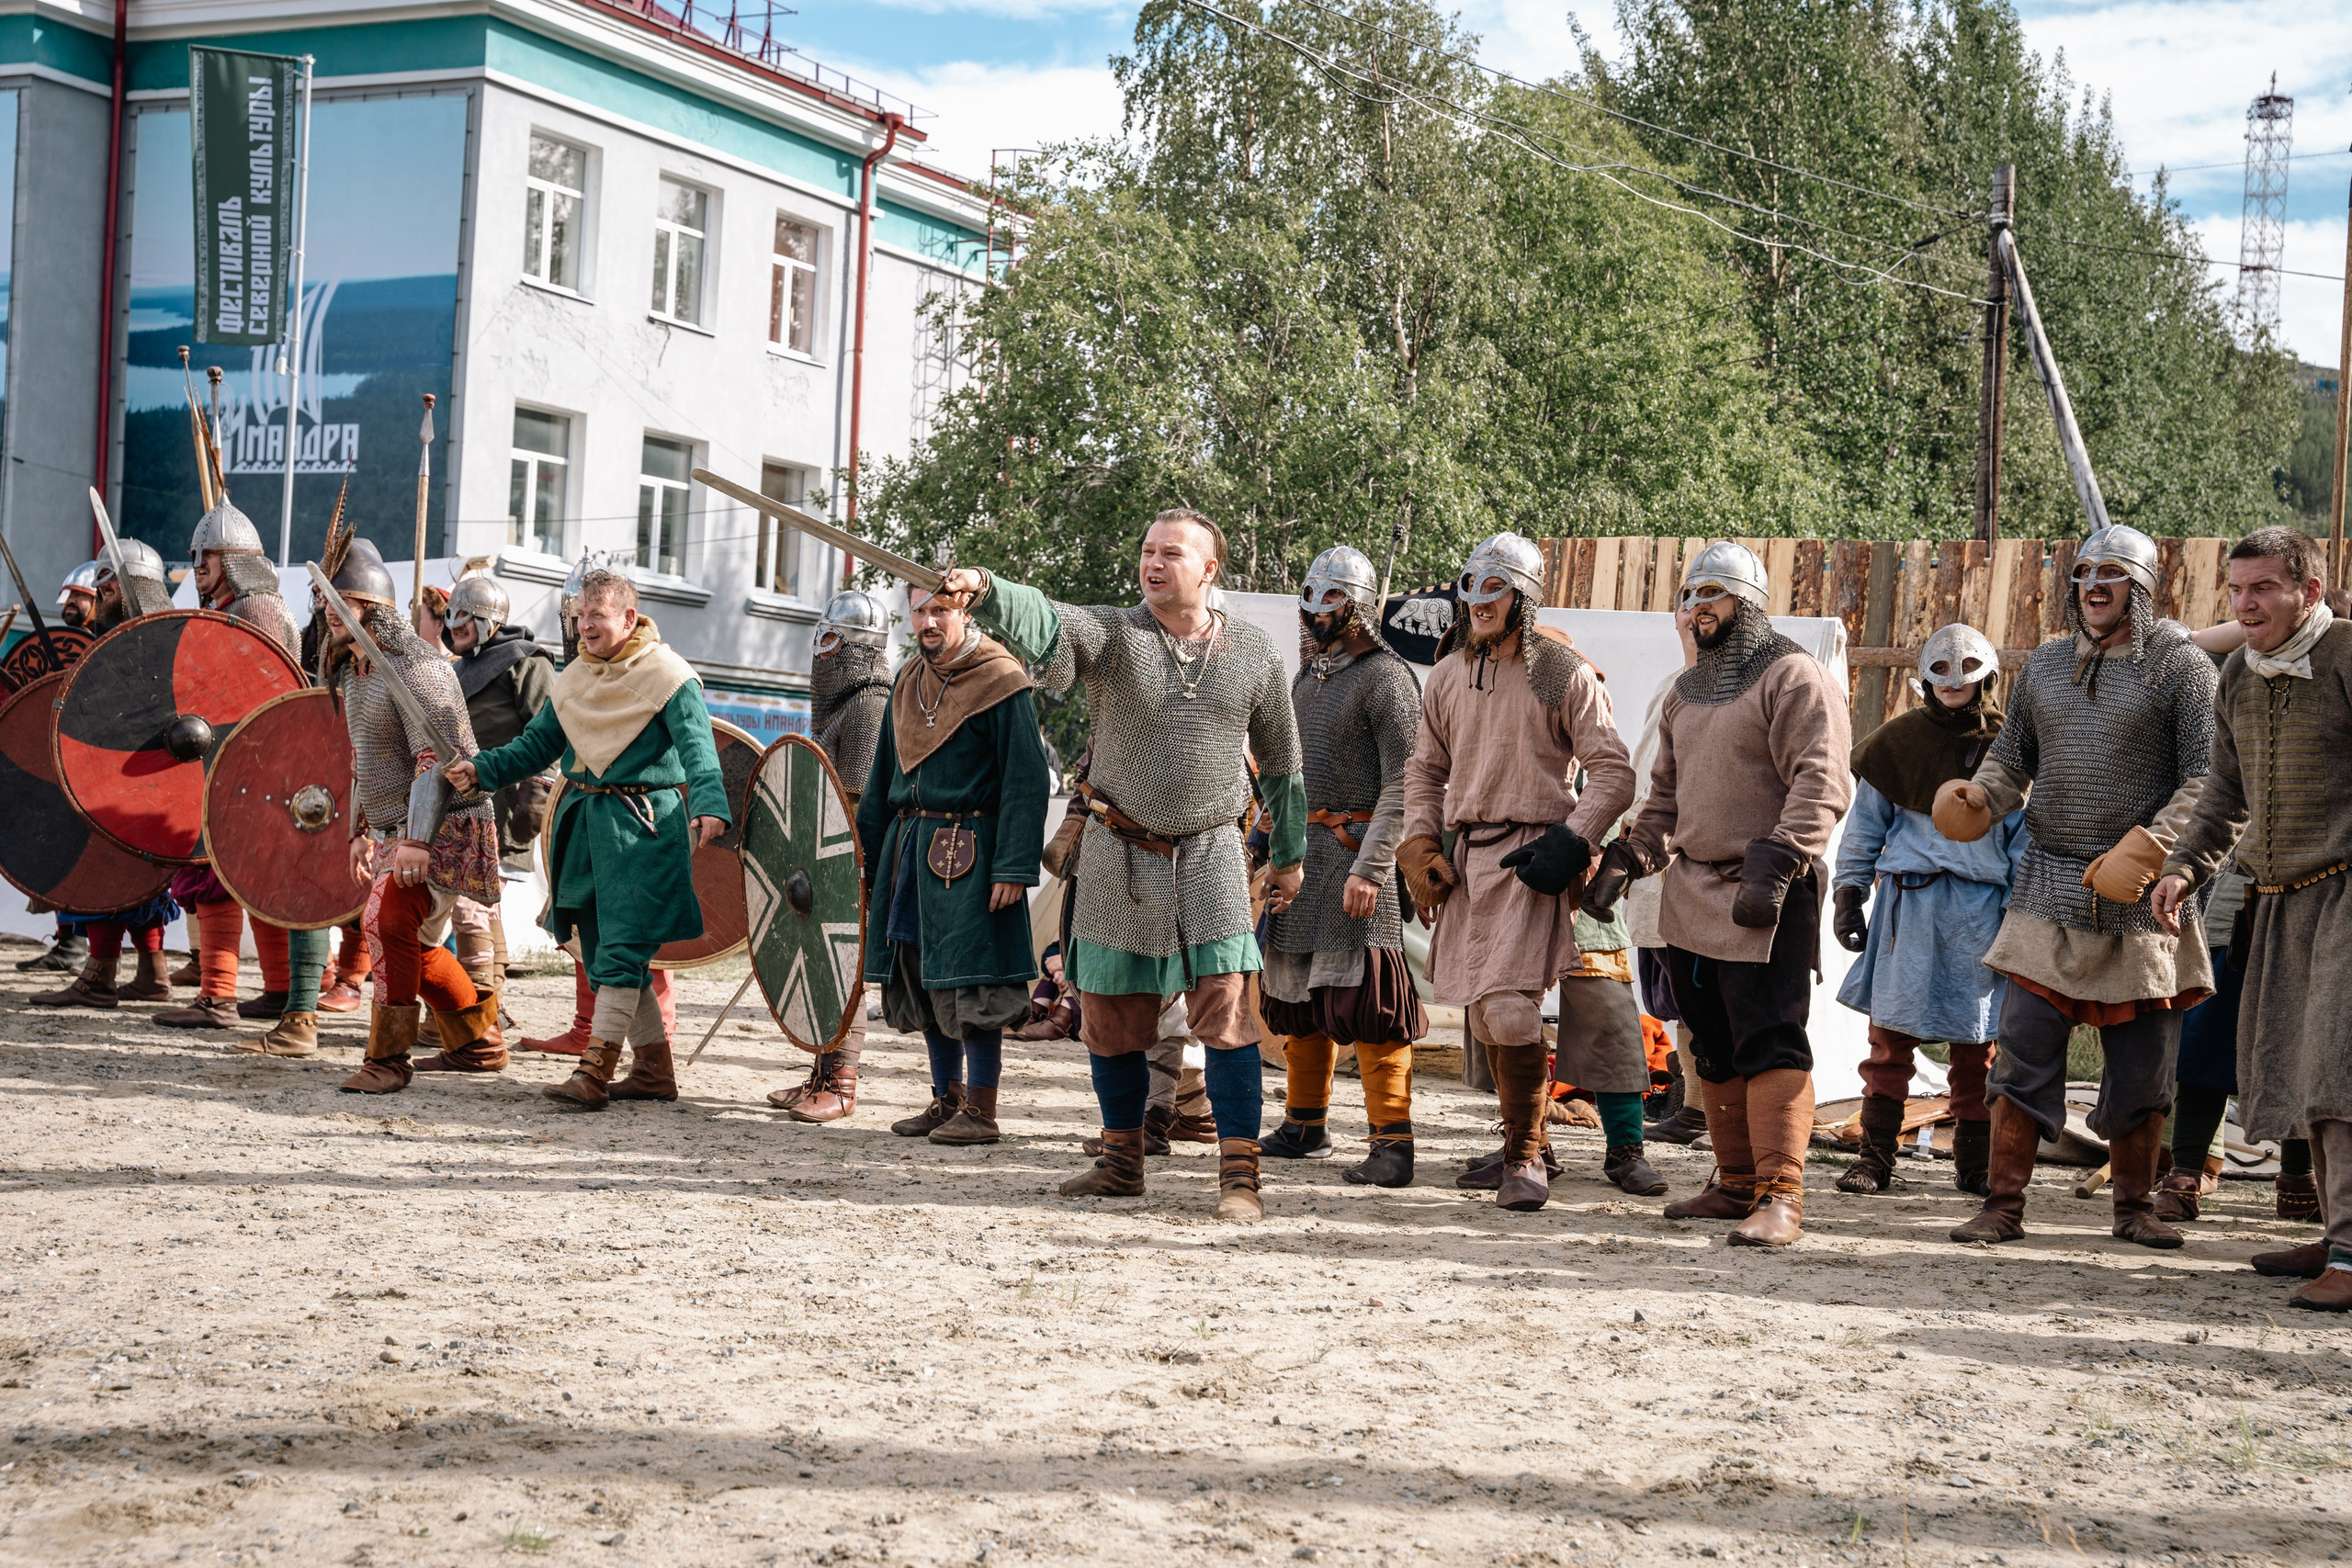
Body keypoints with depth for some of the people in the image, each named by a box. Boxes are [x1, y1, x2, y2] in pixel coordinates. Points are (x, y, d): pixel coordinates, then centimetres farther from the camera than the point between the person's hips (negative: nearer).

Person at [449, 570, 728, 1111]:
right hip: (584, 821, 8)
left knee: (620, 951, -11)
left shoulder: (667, 675, -8)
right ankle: (655, 1069, 21)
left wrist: (709, 805, -37)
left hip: (641, 826, -8)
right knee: (602, 951, 11)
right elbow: (537, 744, 18)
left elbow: (698, 750, -19)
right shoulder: (575, 676, 14)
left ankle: (593, 1073, -11)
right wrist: (481, 770, 3)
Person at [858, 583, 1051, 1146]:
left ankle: (980, 1110, 0)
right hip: (909, 847, 7)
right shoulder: (908, 682, 14)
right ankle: (947, 1098, 20)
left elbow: (1026, 781, -12)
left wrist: (1014, 867, -19)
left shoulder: (1002, 683, -8)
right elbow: (883, 776, 20)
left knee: (969, 982, -7)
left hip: (969, 852, -7)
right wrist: (869, 859, 15)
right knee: (921, 981, 10)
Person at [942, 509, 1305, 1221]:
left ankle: (1240, 1175, -5)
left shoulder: (1253, 653, 2)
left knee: (1225, 1009, -10)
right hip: (1118, 854, 1)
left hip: (1209, 853, -1)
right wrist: (983, 590, -46)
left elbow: (1281, 760, 13)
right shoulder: (1110, 634, -4)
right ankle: (1121, 1161, 25)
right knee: (1112, 1013, 8)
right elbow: (1041, 622, -25)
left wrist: (1289, 854, 17)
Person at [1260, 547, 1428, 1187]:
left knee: (1361, 996, -11)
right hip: (1300, 851, 8)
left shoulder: (1387, 677, -9)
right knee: (1298, 993, 13)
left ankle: (1392, 1144, -9)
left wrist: (1370, 869, -23)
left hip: (1355, 849, -8)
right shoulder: (1306, 678, 17)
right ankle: (1304, 1126, 25)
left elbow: (1403, 784, -15)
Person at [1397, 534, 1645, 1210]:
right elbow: (1425, 767, 21)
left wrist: (1572, 842, -16)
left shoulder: (1564, 673, -5)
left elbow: (1613, 771, -4)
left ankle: (1524, 1156, -4)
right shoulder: (1447, 677, 12)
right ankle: (1528, 1146, 25)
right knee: (1485, 1013, 10)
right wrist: (1421, 846, 8)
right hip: (1469, 857, 6)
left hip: (1535, 857, -6)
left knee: (1510, 1004, -17)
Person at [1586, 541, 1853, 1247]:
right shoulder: (1684, 693, 20)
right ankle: (1737, 1183, 21)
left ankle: (1780, 1196, -13)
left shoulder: (1792, 677, -6)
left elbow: (1821, 783, -16)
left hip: (1767, 898, -8)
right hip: (1690, 894, 8)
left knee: (1770, 1045, -13)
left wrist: (1776, 864, -26)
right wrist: (1628, 858, 13)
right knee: (1714, 1050, 12)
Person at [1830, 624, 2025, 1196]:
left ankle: (1974, 1160, 15)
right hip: (1908, 897, 0)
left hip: (1981, 905, 0)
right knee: (1892, 1028, -2)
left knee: (1976, 1039, 5)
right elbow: (1865, 825, 13)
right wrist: (1848, 896, 7)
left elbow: (2026, 837, 10)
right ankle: (1875, 1156, 5)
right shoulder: (1897, 741, 7)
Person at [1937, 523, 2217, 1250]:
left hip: (2140, 894, -3)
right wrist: (1980, 794, -2)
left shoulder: (2179, 664, -3)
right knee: (2024, 1050, -1)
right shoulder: (2043, 665, 12)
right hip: (2048, 889, 3)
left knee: (2140, 1065, 6)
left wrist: (2152, 844, -21)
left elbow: (2208, 776, -8)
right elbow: (2012, 755, 20)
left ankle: (2134, 1206, 20)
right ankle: (2004, 1205, 4)